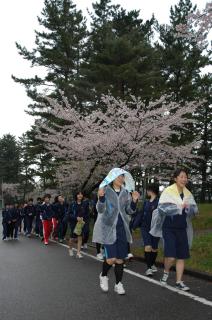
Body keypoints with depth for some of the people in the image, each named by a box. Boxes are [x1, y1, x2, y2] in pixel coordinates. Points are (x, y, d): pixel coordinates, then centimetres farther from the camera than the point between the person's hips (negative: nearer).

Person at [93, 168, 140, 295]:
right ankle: (103, 276, 22)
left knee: (120, 258, 8)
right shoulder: (105, 190, -7)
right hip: (108, 228, -4)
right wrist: (101, 197, -30)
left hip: (122, 228, 5)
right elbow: (100, 210, -11)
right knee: (111, 258, -8)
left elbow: (129, 211, 10)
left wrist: (134, 201, -8)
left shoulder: (125, 192, 6)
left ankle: (118, 284, 24)